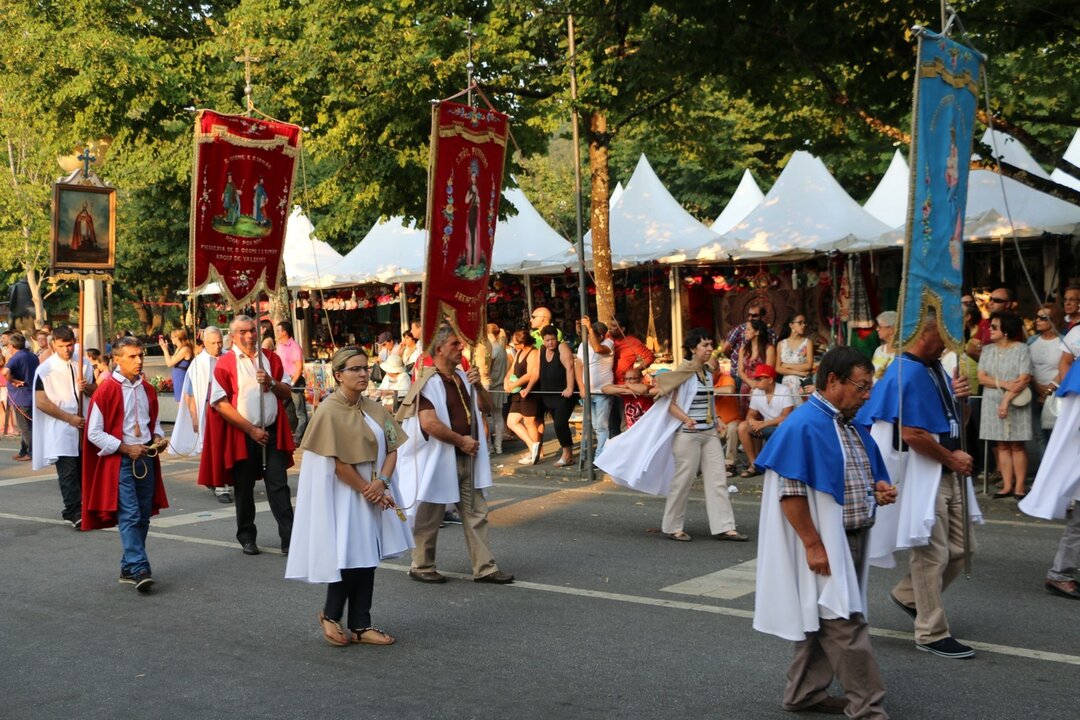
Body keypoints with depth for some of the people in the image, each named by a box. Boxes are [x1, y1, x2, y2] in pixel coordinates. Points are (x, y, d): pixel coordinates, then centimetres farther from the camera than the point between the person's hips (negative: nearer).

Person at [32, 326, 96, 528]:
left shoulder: (84, 364, 7)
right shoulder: (45, 369, -7)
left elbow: (95, 392, 17)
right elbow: (41, 402, -12)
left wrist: (87, 387, -8)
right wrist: (69, 418, -15)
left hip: (84, 425, 5)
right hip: (60, 429, -5)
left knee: (84, 469, 8)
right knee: (68, 471, -10)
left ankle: (82, 508, 20)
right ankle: (74, 512, -11)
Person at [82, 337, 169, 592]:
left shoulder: (146, 389, 9)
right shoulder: (106, 390, -10)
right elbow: (94, 433, -9)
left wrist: (158, 437, 2)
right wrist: (125, 448, -15)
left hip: (145, 458, 6)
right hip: (120, 462, -6)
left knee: (143, 516, 9)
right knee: (129, 516, -13)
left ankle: (129, 567, 20)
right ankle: (138, 569, -14)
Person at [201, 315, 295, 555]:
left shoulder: (271, 359, 9)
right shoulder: (225, 363, -4)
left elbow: (287, 393, 14)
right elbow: (220, 403, -10)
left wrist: (271, 383, -8)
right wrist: (251, 429, -13)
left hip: (272, 432, 3)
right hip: (241, 434, -2)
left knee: (279, 486, -1)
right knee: (244, 488, 9)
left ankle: (289, 539, 0)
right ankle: (246, 538, 23)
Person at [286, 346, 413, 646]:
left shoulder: (374, 409, 7)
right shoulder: (328, 411, -12)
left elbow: (392, 448, 5)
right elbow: (337, 463, -15)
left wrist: (381, 482, -12)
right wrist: (367, 490, -12)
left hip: (373, 494, 6)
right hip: (343, 494, -6)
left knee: (367, 560, 7)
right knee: (349, 560, -6)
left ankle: (360, 626, 15)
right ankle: (330, 614, 17)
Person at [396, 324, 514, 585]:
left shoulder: (463, 377, 11)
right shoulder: (429, 382, -14)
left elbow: (486, 407, 15)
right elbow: (429, 423, -24)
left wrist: (478, 386, -5)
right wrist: (461, 441, -16)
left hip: (467, 457, 8)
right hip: (438, 458, -8)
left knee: (476, 513, 7)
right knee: (430, 516, 5)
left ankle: (484, 567, 12)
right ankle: (421, 566, 19)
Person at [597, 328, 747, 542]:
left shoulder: (708, 372, 10)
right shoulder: (683, 372, -10)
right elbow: (670, 403, -12)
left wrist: (715, 422, 15)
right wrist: (686, 419, -25)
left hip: (709, 432, 7)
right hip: (688, 434, -7)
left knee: (717, 480, 2)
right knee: (683, 481, 1)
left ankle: (724, 527, 3)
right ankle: (672, 527, 14)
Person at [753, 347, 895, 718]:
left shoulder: (850, 425, 10)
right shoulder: (803, 426, -18)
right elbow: (790, 491, -22)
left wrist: (878, 489, 0)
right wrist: (813, 545, -23)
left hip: (850, 540, 9)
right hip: (824, 543, -9)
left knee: (823, 620, 15)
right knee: (846, 625, -5)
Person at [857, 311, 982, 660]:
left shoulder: (936, 369, 11)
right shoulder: (905, 374, -18)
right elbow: (912, 434, -24)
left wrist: (956, 395, -1)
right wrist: (952, 458, -12)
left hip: (948, 473, 9)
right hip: (922, 474, -9)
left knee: (960, 548, 15)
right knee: (932, 554, 0)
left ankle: (908, 595, 34)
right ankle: (932, 633, 12)